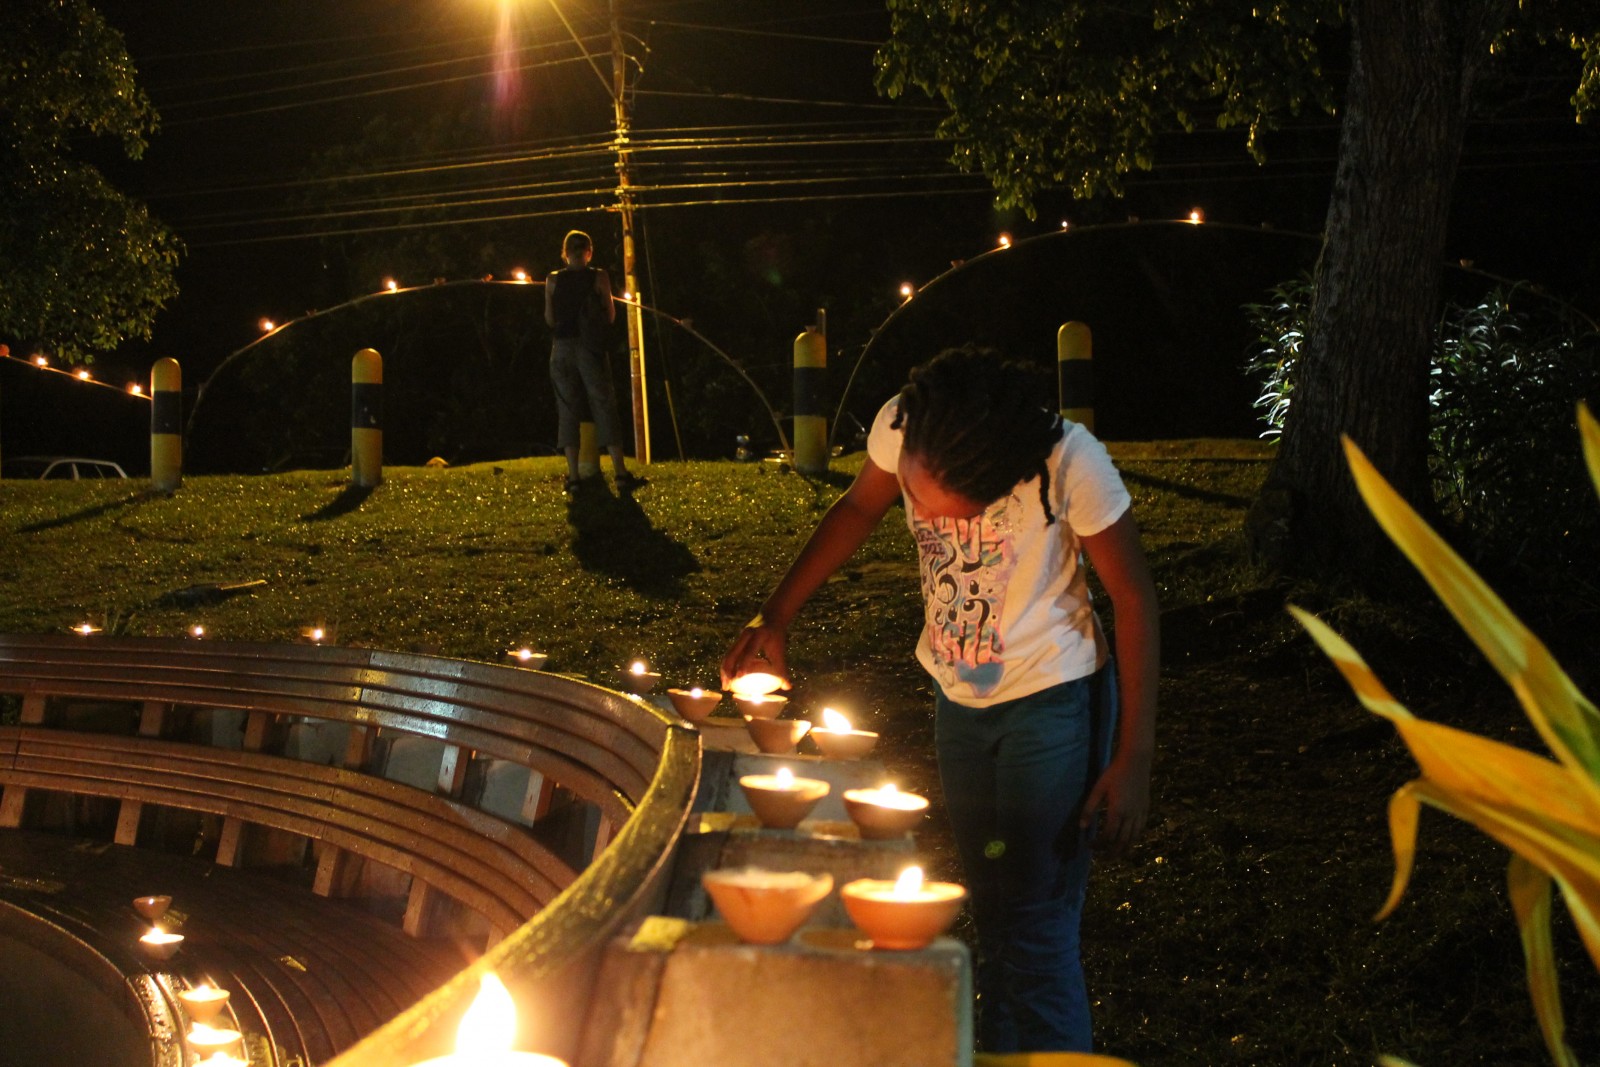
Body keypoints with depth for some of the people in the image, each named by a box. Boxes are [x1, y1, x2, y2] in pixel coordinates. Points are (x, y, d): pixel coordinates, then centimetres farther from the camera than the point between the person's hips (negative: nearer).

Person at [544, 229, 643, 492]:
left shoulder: (553, 280, 1)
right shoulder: (599, 278, -2)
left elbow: (549, 320, 3)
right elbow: (610, 317, 2)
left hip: (562, 349, 1)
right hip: (590, 349, -1)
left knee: (567, 411, 5)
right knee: (604, 407, 2)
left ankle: (574, 476, -1)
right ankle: (620, 473, -2)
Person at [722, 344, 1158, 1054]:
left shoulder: (1070, 464, -29)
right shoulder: (898, 427, -17)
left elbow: (1134, 599, -18)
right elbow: (858, 508, 6)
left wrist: (1133, 762, -17)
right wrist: (774, 617, 1)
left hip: (1055, 701, -5)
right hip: (959, 698, 5)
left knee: (1035, 923, -10)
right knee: (991, 911, 17)